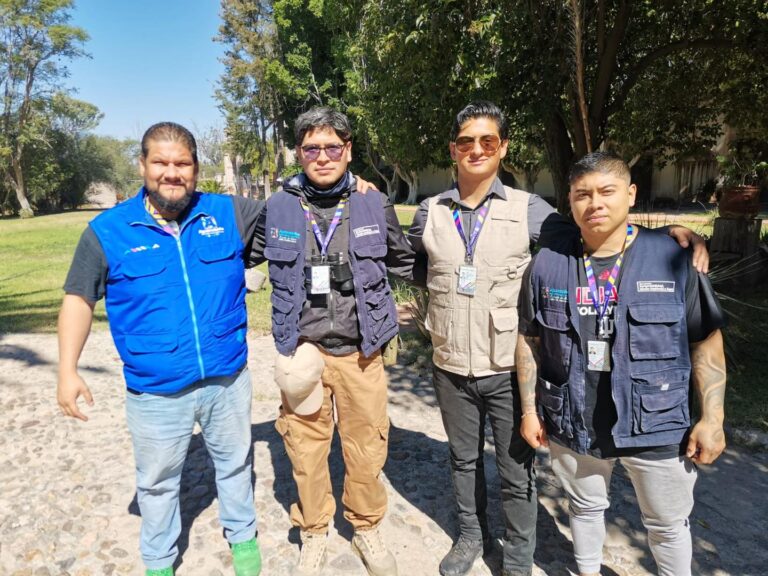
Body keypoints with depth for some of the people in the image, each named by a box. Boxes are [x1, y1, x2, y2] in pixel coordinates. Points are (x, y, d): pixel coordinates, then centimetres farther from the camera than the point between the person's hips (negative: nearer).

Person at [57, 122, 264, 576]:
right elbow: (79, 298, 2)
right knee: (158, 480, 18)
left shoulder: (230, 214, -3)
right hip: (156, 393, -1)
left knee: (235, 461, 21)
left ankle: (243, 535, 47)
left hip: (227, 380, 1)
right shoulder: (108, 231, -4)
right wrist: (68, 370, -4)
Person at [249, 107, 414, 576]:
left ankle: (368, 529, 36)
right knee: (306, 449, 11)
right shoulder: (278, 207, -2)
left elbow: (403, 261, 14)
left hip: (362, 352, 0)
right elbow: (246, 256, 14)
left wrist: (385, 316, 17)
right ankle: (314, 533, 35)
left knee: (367, 448, 10)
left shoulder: (375, 204, -1)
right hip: (303, 349, 0)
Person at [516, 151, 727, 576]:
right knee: (585, 508, 23)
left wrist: (712, 418, -6)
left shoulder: (672, 258, -9)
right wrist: (529, 409, 2)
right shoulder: (548, 263, -5)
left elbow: (706, 342, -3)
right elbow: (529, 340, 1)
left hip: (658, 427, -1)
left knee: (668, 523, 19)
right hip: (572, 425, 2)